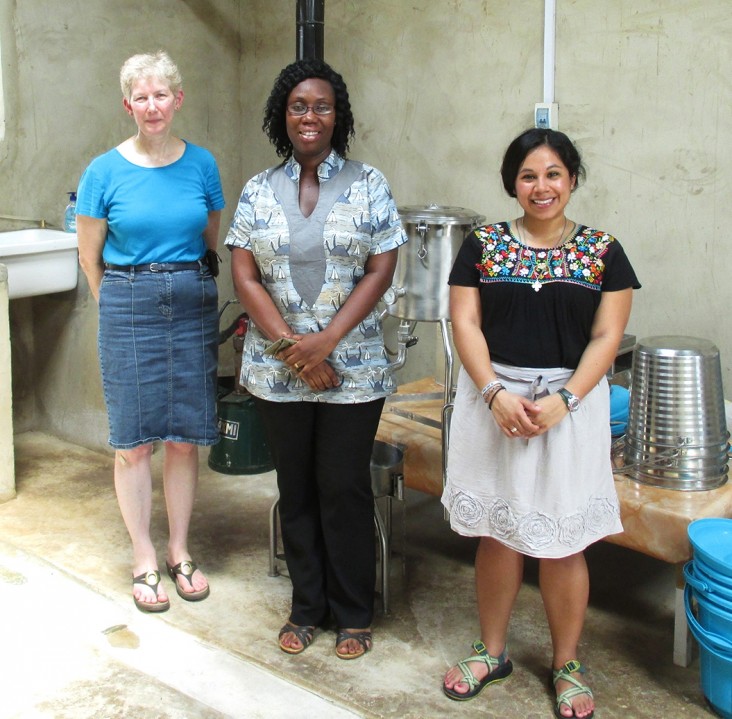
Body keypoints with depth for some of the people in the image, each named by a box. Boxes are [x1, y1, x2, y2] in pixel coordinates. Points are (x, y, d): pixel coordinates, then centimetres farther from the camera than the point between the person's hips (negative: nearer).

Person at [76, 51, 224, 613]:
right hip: (128, 308, -2)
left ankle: (180, 552, 21)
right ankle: (144, 560, 16)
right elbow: (90, 257, 5)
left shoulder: (201, 165, 3)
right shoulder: (106, 171, -3)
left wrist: (189, 288, 13)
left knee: (185, 436, 6)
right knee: (133, 440, 2)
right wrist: (123, 305, 9)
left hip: (192, 307, 2)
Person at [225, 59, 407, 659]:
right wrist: (293, 347, -11)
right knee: (296, 489, 11)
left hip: (353, 368, -2)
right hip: (278, 370, 2)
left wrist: (324, 343, -15)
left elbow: (380, 272, -6)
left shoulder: (368, 185, -1)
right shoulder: (258, 192, 4)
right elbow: (245, 277, 0)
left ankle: (354, 614, 20)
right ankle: (307, 606, 27)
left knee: (345, 488, 4)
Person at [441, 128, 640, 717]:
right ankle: (493, 652, 27)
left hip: (571, 407, -1)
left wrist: (563, 399, -15)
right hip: (493, 399, 1)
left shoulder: (603, 251, 3)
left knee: (561, 543, 4)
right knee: (497, 534, 9)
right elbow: (465, 322, -1)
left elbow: (607, 337, -2)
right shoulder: (483, 244, 5)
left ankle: (567, 666, 21)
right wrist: (495, 392, -14)